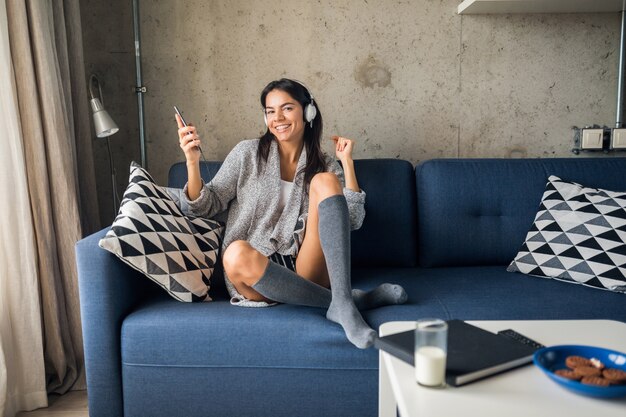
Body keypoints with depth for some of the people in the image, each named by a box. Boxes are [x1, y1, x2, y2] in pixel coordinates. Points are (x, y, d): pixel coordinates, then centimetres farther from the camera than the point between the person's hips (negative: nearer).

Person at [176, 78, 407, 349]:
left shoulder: (324, 166, 11)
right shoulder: (248, 153, 7)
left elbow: (353, 221, 0)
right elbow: (207, 207, 6)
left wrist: (347, 162, -2)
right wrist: (193, 162, -10)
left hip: (306, 271, 1)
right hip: (256, 270, -1)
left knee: (325, 182, -18)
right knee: (237, 253, -37)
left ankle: (342, 301, -34)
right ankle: (354, 300, -27)